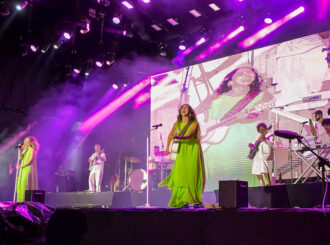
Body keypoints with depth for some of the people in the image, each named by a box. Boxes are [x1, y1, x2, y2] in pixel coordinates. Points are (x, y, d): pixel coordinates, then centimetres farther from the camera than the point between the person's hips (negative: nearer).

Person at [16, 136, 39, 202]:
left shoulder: (32, 150, -8)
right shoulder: (25, 150, 15)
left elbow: (30, 161, -15)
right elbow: (20, 158, 8)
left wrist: (20, 166, -12)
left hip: (29, 169, -8)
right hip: (23, 170, 8)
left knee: (26, 184, -13)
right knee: (21, 184, 3)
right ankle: (21, 199, 5)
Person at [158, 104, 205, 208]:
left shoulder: (194, 123, -5)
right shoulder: (178, 123, 7)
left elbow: (188, 136, -19)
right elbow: (170, 135, -2)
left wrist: (177, 137, -36)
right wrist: (167, 146, -20)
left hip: (193, 151, -3)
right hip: (182, 152, 3)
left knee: (193, 175, -3)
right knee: (181, 175, -9)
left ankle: (196, 200, 14)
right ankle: (183, 201, -4)